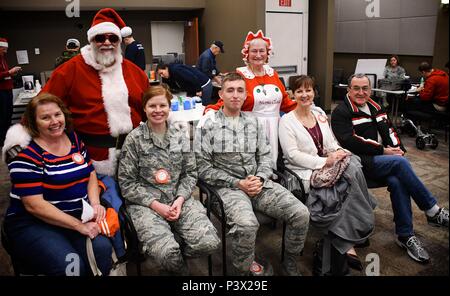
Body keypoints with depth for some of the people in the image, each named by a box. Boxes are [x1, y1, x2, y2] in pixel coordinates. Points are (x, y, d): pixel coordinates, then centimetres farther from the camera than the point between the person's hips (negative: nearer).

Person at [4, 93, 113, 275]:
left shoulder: (74, 139, 8)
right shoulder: (26, 154, -11)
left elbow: (90, 174, 15)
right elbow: (34, 204, -16)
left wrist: (95, 203, -6)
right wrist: (79, 225, -20)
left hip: (78, 216, 5)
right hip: (33, 224, -5)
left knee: (102, 248, -24)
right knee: (71, 265, -30)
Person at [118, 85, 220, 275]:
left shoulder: (180, 133, 7)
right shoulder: (134, 139, -3)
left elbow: (190, 173, 8)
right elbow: (127, 183, -4)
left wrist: (180, 199, -9)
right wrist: (155, 204, -13)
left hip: (179, 200, 3)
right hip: (145, 203, -3)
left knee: (209, 243, -18)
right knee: (167, 253, -27)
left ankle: (176, 257, 13)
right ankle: (179, 268, 10)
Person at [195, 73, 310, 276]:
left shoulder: (254, 122, 14)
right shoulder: (208, 126, -2)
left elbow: (265, 156, 14)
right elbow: (203, 168, -5)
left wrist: (260, 179, -7)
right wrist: (237, 183, -12)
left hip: (258, 183, 5)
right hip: (228, 187, -4)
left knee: (301, 213, -14)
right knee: (247, 224, -34)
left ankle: (290, 263, 13)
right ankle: (244, 269, -2)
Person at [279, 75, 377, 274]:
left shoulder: (320, 115, 17)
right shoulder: (287, 121, -4)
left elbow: (332, 143, 15)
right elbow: (293, 155, -13)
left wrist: (339, 151, -9)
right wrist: (324, 161, -19)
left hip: (328, 164, 6)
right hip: (305, 171, -6)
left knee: (353, 166, -26)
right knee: (350, 177, -27)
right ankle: (349, 242, -12)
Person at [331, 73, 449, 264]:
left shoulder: (375, 108, 21)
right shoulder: (341, 112, -3)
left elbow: (389, 131, 20)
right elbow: (349, 142, -14)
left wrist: (398, 148, -2)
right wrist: (383, 151, -15)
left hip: (383, 161, 6)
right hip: (360, 162, -6)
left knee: (397, 181, -25)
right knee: (400, 163, -27)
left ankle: (405, 235, -15)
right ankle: (433, 211, -12)